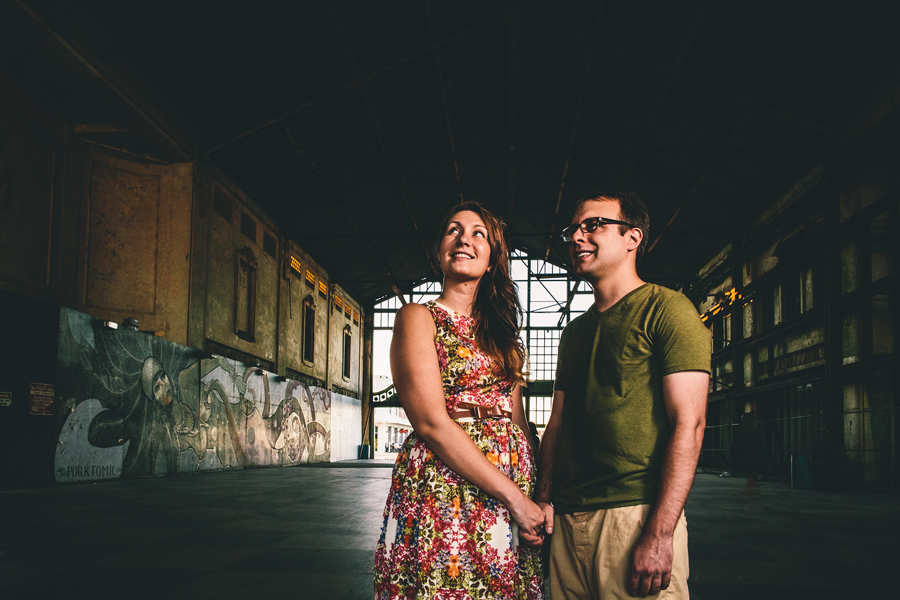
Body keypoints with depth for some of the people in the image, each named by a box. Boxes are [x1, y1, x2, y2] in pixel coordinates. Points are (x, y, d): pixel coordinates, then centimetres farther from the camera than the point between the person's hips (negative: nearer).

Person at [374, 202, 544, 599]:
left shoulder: (500, 331, 18)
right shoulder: (418, 317, -1)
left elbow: (517, 418, 16)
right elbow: (431, 421, -12)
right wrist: (515, 497, -14)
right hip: (442, 489, -5)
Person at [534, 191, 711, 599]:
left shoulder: (666, 309, -4)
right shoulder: (575, 331, 19)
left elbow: (689, 423, -12)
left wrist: (659, 535, -19)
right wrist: (544, 498, 5)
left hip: (636, 516, -6)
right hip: (568, 521, 7)